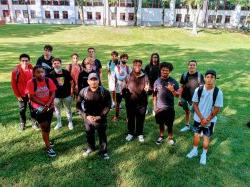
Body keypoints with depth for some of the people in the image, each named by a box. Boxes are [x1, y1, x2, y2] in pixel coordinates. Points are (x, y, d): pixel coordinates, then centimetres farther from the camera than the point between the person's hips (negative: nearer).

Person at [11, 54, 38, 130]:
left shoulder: (31, 68, -9)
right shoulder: (16, 70, -16)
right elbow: (13, 84, -9)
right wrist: (17, 95, -8)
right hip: (22, 94, -1)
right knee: (22, 110, 14)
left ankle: (34, 123, 29)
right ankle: (22, 124, 34)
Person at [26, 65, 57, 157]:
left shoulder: (49, 81, -7)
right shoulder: (31, 83, -14)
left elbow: (53, 93, -7)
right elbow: (31, 97, -15)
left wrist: (48, 104, -19)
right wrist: (43, 104, -19)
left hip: (49, 107, 3)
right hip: (38, 108, -3)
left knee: (47, 126, 17)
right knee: (44, 126, -5)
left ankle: (47, 140, 42)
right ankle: (48, 147, 7)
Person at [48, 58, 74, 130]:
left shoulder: (66, 72, -6)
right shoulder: (51, 74, -9)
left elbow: (71, 82, 2)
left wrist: (71, 91, -1)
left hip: (67, 95, 0)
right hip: (56, 96, 0)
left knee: (68, 109, 13)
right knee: (57, 110, 14)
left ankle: (70, 123, 30)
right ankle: (59, 123, 32)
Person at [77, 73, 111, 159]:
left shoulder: (104, 92, -12)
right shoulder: (83, 91, -7)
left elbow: (108, 105, -8)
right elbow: (79, 105, -3)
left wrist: (100, 116, -16)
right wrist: (86, 116, -13)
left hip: (100, 118, -2)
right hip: (88, 118, 2)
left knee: (102, 135, 12)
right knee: (89, 135, 22)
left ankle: (103, 151, 33)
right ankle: (90, 148, 48)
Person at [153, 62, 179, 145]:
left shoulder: (173, 81, -8)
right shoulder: (157, 81, -1)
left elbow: (177, 95, -7)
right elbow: (155, 95, 6)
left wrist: (172, 90, -27)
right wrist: (154, 106, 4)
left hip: (169, 107, -2)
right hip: (159, 107, 2)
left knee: (169, 124, 8)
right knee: (161, 123, 17)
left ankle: (170, 138, 29)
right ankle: (161, 136, 37)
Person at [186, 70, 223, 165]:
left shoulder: (218, 92, -18)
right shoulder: (198, 90, -14)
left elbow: (217, 108, -12)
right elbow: (195, 104, -7)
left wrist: (207, 119, -13)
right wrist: (201, 118, -13)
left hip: (210, 120, -1)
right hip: (198, 118, 2)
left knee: (206, 137, 13)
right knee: (196, 134, 18)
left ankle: (204, 154, 34)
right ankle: (195, 150, 40)